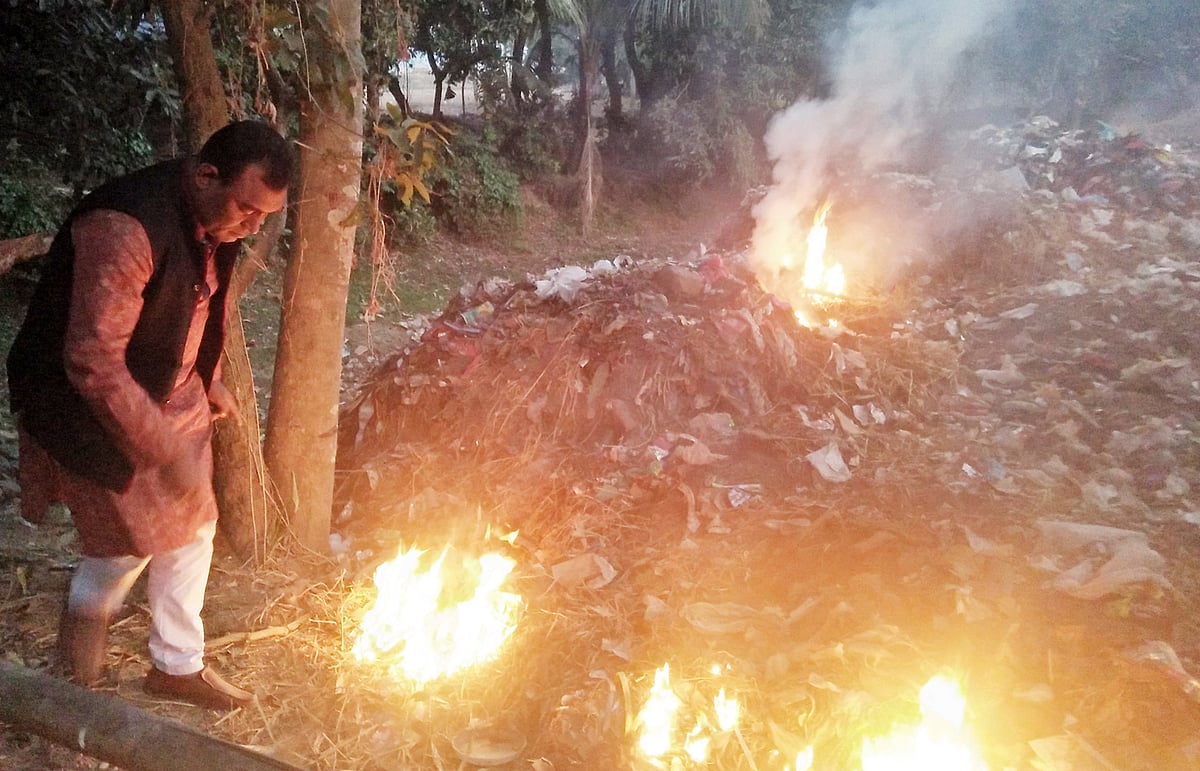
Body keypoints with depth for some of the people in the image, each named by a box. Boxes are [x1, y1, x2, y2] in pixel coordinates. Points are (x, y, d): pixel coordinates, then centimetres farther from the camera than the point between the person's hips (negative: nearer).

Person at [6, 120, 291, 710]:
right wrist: (169, 451, -29)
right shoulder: (125, 228, -33)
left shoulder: (215, 221, -6)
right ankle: (89, 607, 39)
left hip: (170, 394, 8)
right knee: (135, 535, 3)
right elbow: (94, 363, -32)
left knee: (191, 524, 11)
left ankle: (177, 665, 29)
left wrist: (210, 384, 9)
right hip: (91, 404, -7)